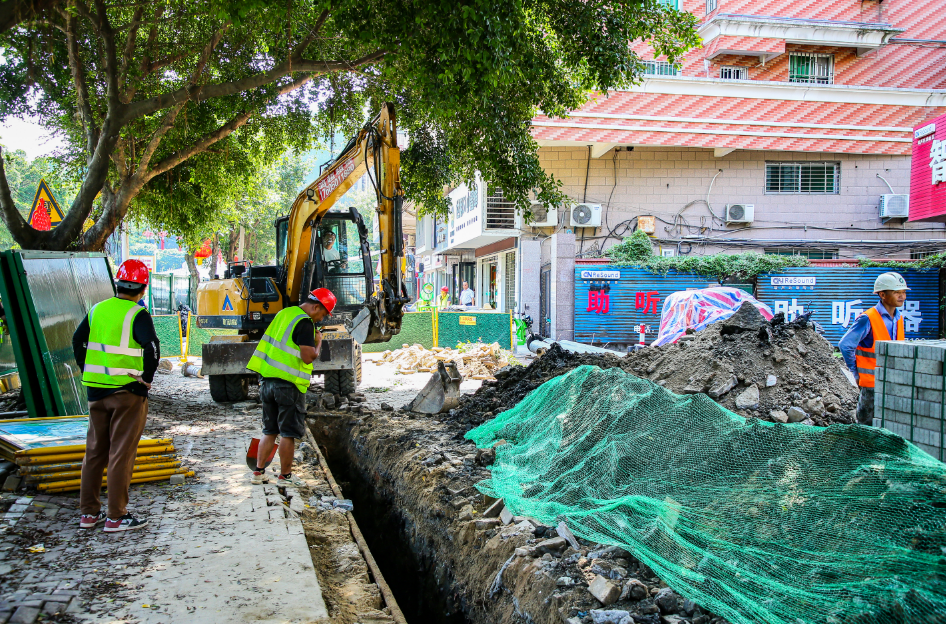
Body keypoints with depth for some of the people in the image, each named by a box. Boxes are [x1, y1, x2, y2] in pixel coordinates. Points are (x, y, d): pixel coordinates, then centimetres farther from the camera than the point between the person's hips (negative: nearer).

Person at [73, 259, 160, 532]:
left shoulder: (97, 310, 8)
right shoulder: (137, 315, -11)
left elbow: (77, 340, 12)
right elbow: (151, 346, -23)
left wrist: (87, 373, 15)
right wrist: (147, 377, -11)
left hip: (96, 390, 6)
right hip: (127, 392, -6)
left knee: (94, 451, 16)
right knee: (121, 454, 0)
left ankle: (88, 512, 23)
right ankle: (116, 517, 6)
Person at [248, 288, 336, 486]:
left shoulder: (284, 313, 13)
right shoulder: (305, 323, -14)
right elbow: (308, 357, -19)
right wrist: (318, 343, -3)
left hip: (267, 380, 8)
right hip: (288, 385, -8)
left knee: (270, 431, 17)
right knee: (289, 433, 4)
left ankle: (259, 472, 18)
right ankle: (285, 475, 12)